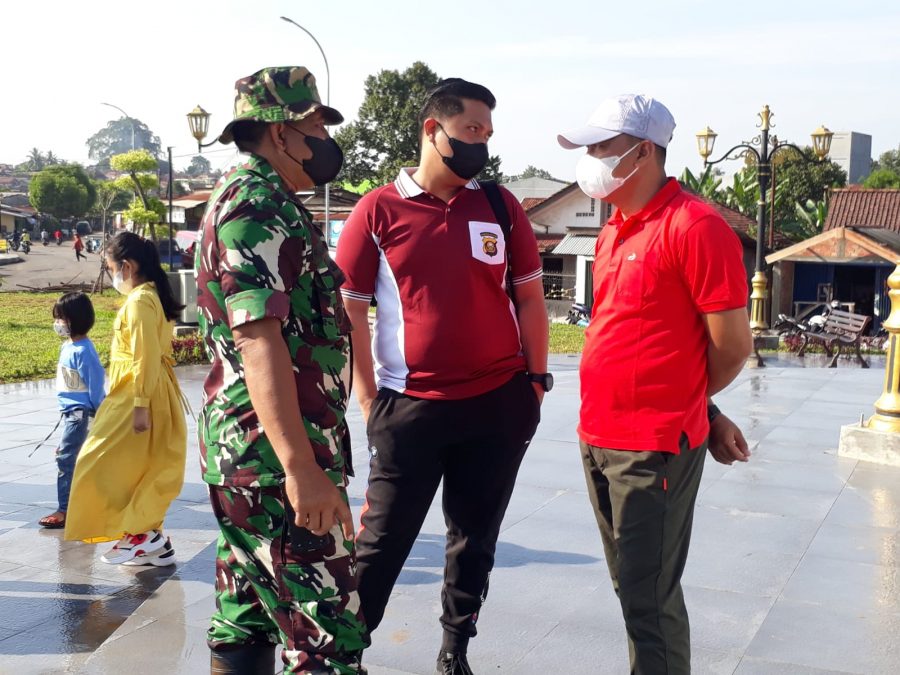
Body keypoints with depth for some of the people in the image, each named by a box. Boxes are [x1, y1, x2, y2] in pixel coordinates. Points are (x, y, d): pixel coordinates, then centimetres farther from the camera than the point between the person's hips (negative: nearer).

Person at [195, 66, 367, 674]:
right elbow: (259, 339, -24)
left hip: (240, 443, 11)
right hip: (278, 448, -11)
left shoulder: (246, 198, 19)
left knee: (246, 623, 16)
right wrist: (301, 467, -29)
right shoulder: (260, 206, -14)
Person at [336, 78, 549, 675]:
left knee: (476, 537, 15)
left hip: (500, 404, 3)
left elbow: (529, 296, 10)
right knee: (381, 542, 4)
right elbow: (349, 309, -1)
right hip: (411, 406, -3)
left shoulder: (501, 205, 5)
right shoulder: (379, 210, -3)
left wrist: (537, 380, 5)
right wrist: (369, 402, -4)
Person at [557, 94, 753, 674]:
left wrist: (687, 404, 6)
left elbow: (733, 345, -13)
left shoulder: (695, 227, -15)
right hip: (599, 439, 8)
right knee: (631, 586, 19)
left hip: (654, 449, -8)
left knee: (649, 600, 0)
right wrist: (704, 412, 12)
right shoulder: (615, 230, 12)